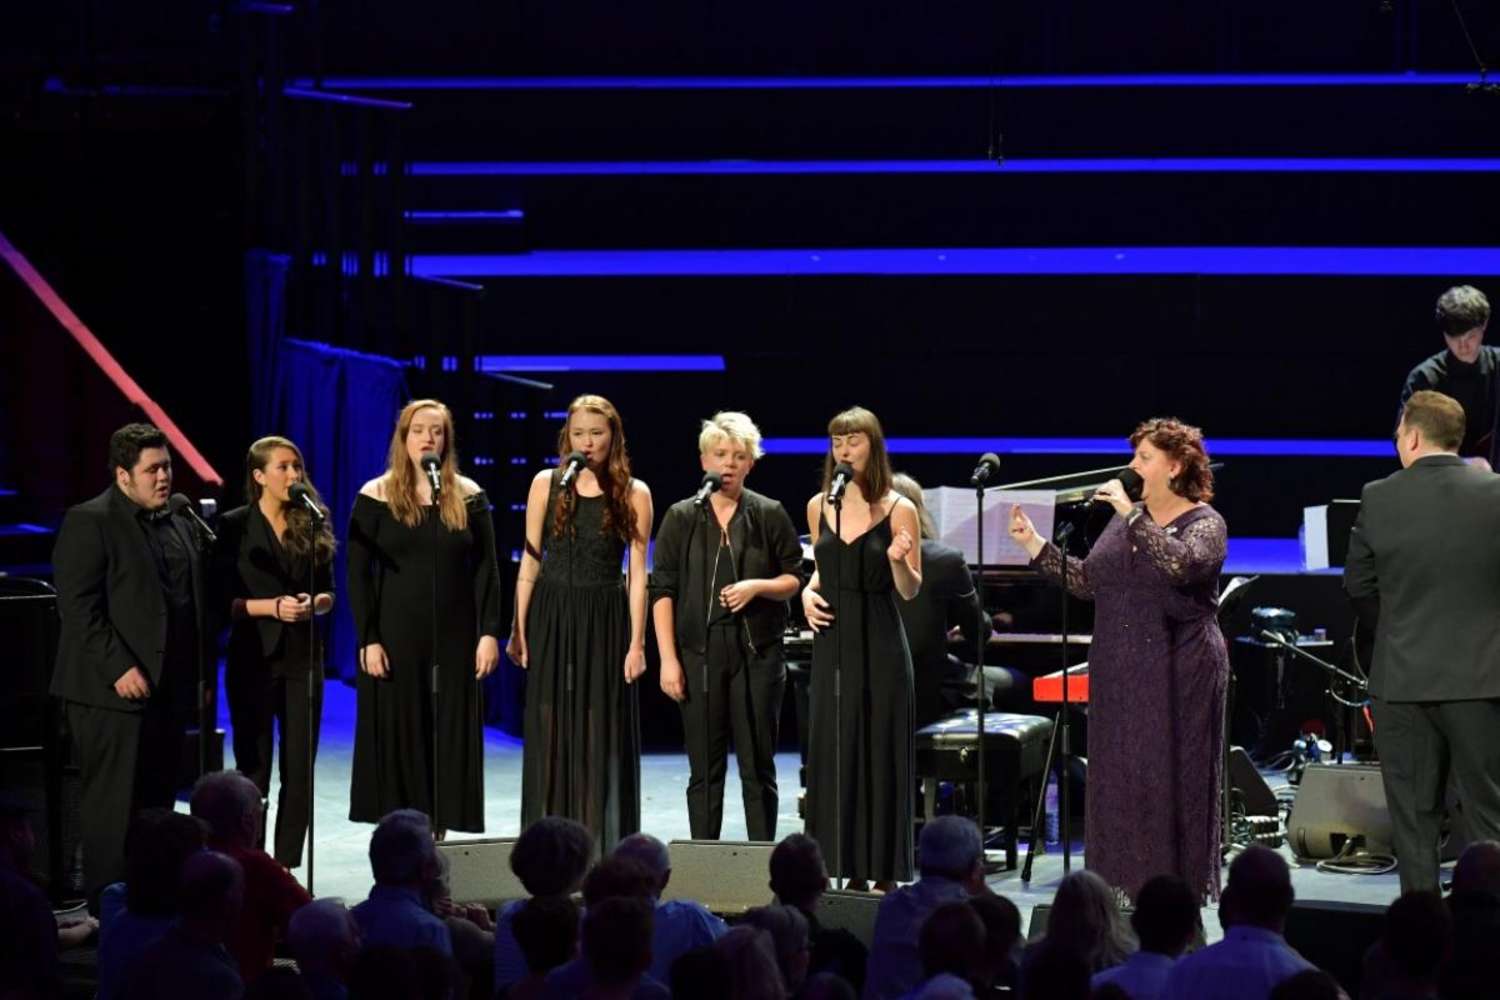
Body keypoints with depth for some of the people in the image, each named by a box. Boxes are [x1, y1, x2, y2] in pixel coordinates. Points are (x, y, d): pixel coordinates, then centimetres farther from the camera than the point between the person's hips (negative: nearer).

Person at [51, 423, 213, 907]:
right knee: (113, 809, -6)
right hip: (113, 691, -7)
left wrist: (200, 671, 13)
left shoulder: (180, 527, 17)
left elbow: (197, 603, 22)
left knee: (157, 805, 7)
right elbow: (79, 608, -13)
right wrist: (118, 669, -19)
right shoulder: (89, 522, -7)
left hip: (169, 689, 7)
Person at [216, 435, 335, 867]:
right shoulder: (235, 527, -3)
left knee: (300, 772, 2)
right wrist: (272, 607, -18)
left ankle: (286, 870, 9)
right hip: (253, 657, -3)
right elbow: (221, 599, -6)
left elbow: (328, 592, 12)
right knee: (253, 771, 0)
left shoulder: (312, 525, 7)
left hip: (303, 657, 3)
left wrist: (314, 603, -10)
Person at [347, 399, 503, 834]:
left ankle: (439, 827, 8)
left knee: (450, 736, 2)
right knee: (396, 735, 0)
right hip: (395, 638, -2)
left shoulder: (468, 497, 5)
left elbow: (486, 569, 5)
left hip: (453, 638, 2)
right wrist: (367, 639, -9)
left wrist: (489, 633, -4)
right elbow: (358, 574, -2)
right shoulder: (376, 497, 0)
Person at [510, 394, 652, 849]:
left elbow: (637, 573, 1)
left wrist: (637, 642, -5)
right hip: (551, 617, 1)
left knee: (600, 739, 1)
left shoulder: (634, 493, 1)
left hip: (605, 622, -1)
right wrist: (519, 630, 2)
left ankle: (602, 850, 6)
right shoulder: (547, 483, 4)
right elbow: (530, 561, 6)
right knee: (550, 735, 4)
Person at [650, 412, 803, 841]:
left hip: (757, 654, 0)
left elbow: (795, 579, 9)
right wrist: (668, 660, -5)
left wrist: (757, 586, -11)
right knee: (704, 769, 2)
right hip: (700, 654, 0)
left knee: (758, 767, 2)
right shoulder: (681, 518, 5)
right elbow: (663, 591, 3)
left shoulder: (770, 516, 5)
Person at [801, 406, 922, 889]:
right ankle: (840, 866, 9)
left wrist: (898, 560, -22)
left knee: (879, 750, -2)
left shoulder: (898, 510, -4)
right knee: (831, 750, 3)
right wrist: (809, 592, 1)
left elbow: (910, 591, -3)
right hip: (833, 640, 4)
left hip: (879, 643, -4)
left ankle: (880, 868, 4)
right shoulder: (820, 506, 8)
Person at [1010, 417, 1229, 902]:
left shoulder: (1205, 523, -6)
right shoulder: (1126, 519, 13)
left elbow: (1181, 564, -27)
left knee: (1171, 783, -3)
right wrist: (1035, 544, 5)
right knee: (1117, 781, 6)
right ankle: (1123, 891, 13)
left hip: (1178, 675, -6)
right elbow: (1088, 581, 11)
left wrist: (1133, 514, -24)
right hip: (1119, 674, 6)